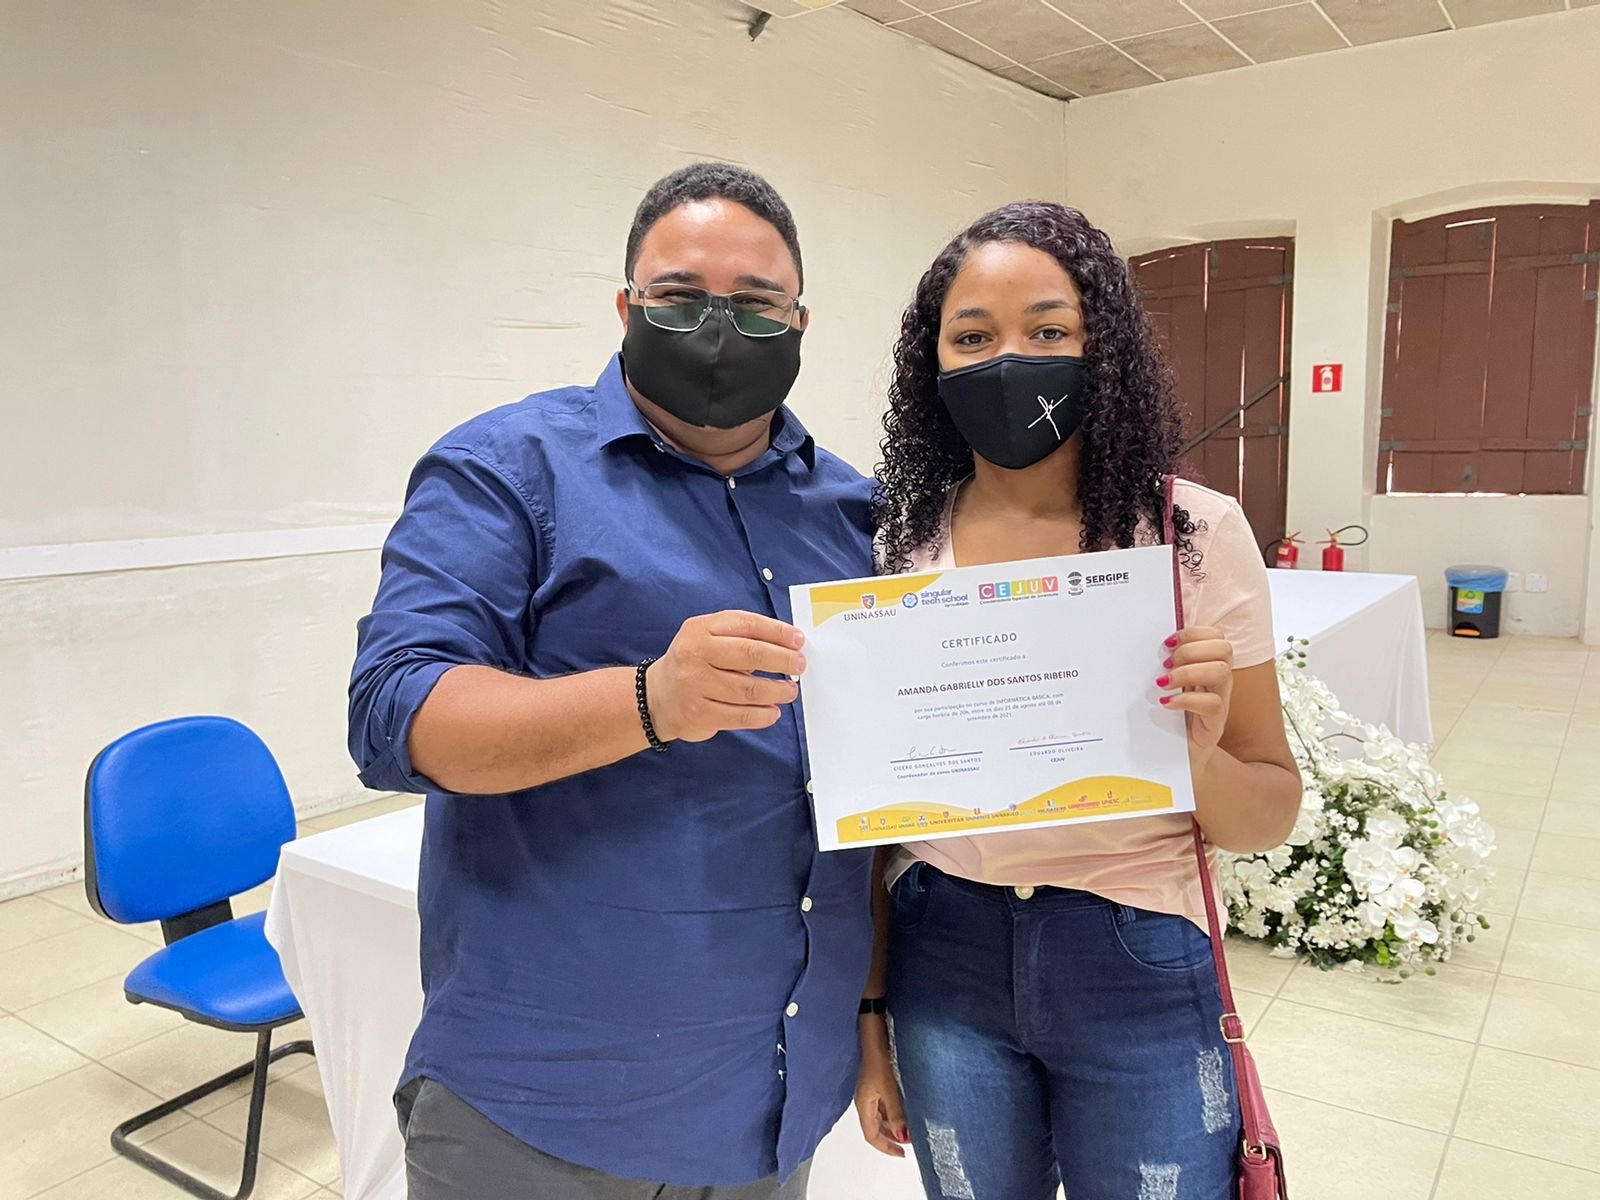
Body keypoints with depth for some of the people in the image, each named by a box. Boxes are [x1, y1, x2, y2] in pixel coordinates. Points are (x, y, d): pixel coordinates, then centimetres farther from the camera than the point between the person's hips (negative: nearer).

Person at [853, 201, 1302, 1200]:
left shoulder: (1195, 531, -10)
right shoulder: (897, 544, -5)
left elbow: (1272, 814, -3)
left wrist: (1199, 758, -25)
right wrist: (870, 1014, 6)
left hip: (1136, 976, -1)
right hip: (944, 966, 2)